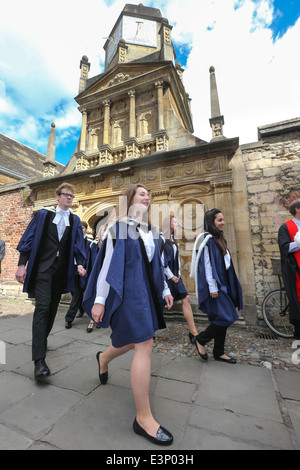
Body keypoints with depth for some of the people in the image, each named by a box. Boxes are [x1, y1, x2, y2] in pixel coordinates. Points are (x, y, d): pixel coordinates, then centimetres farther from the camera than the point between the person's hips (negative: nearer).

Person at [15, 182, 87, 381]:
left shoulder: (75, 220, 7)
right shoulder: (43, 214, 1)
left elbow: (78, 245, 5)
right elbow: (29, 238, 0)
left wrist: (80, 264, -9)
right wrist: (22, 264, -6)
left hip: (62, 269, 3)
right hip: (43, 266, -3)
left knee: (52, 307, 14)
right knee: (42, 307, -11)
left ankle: (42, 339, 37)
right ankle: (39, 359, -8)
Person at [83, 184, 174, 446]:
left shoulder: (153, 232, 13)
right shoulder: (118, 228, -6)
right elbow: (108, 264, -9)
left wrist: (165, 290, 13)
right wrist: (99, 300, -11)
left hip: (148, 290, 8)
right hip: (128, 291, -8)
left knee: (136, 339, 19)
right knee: (145, 345, -8)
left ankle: (104, 358, 49)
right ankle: (144, 418, 11)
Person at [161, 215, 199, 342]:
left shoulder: (173, 240, 13)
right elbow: (161, 259, -16)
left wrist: (178, 274, 7)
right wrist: (171, 276, -13)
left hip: (175, 276, 8)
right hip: (165, 276, -7)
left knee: (185, 300, 2)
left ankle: (193, 332, 10)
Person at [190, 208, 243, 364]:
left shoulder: (219, 239, 15)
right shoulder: (208, 239, -13)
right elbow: (207, 264, -18)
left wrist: (219, 286, 18)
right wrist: (212, 287, -20)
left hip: (222, 284, 9)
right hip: (214, 285, -9)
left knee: (222, 319, 12)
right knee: (226, 318, -8)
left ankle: (219, 352, 26)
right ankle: (200, 339, 12)